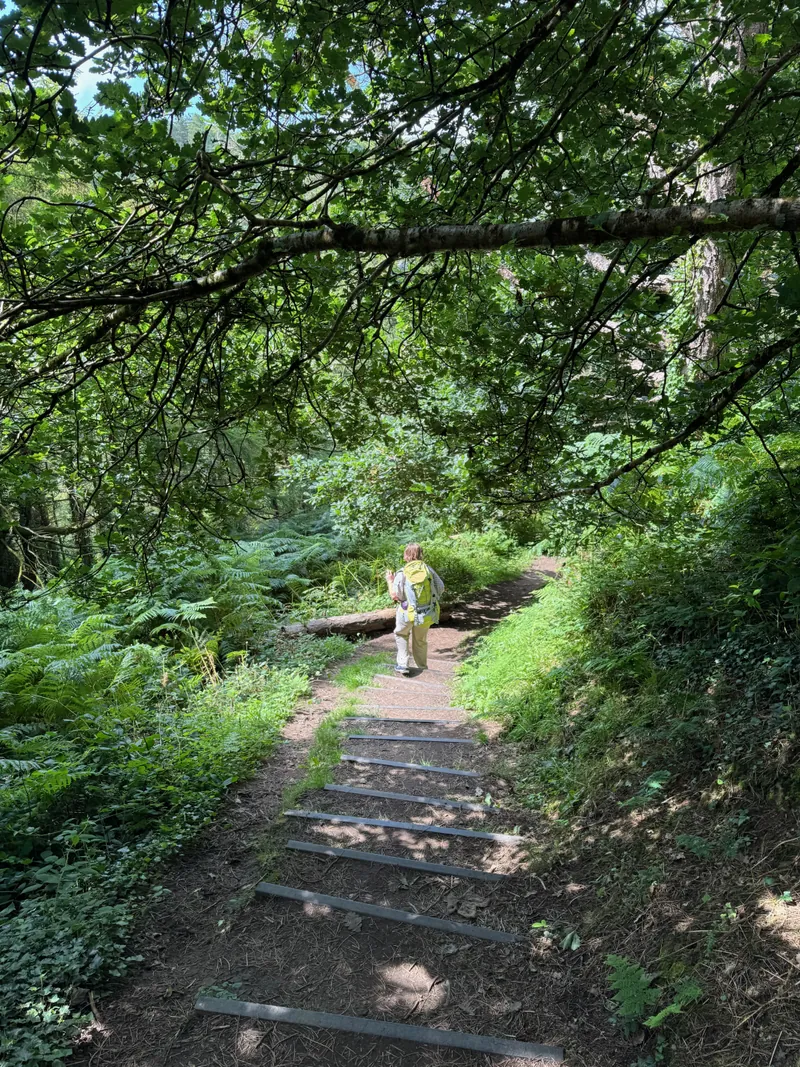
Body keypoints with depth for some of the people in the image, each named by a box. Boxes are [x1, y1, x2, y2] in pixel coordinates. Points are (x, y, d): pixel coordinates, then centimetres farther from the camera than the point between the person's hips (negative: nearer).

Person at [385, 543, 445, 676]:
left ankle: (402, 665, 16)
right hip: (427, 615, 2)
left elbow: (395, 596, -12)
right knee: (420, 641, 22)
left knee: (401, 635, 24)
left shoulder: (402, 574, -14)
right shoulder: (428, 569, -6)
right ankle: (423, 668, 31)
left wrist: (390, 581, 3)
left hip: (408, 614, -2)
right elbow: (441, 588, -1)